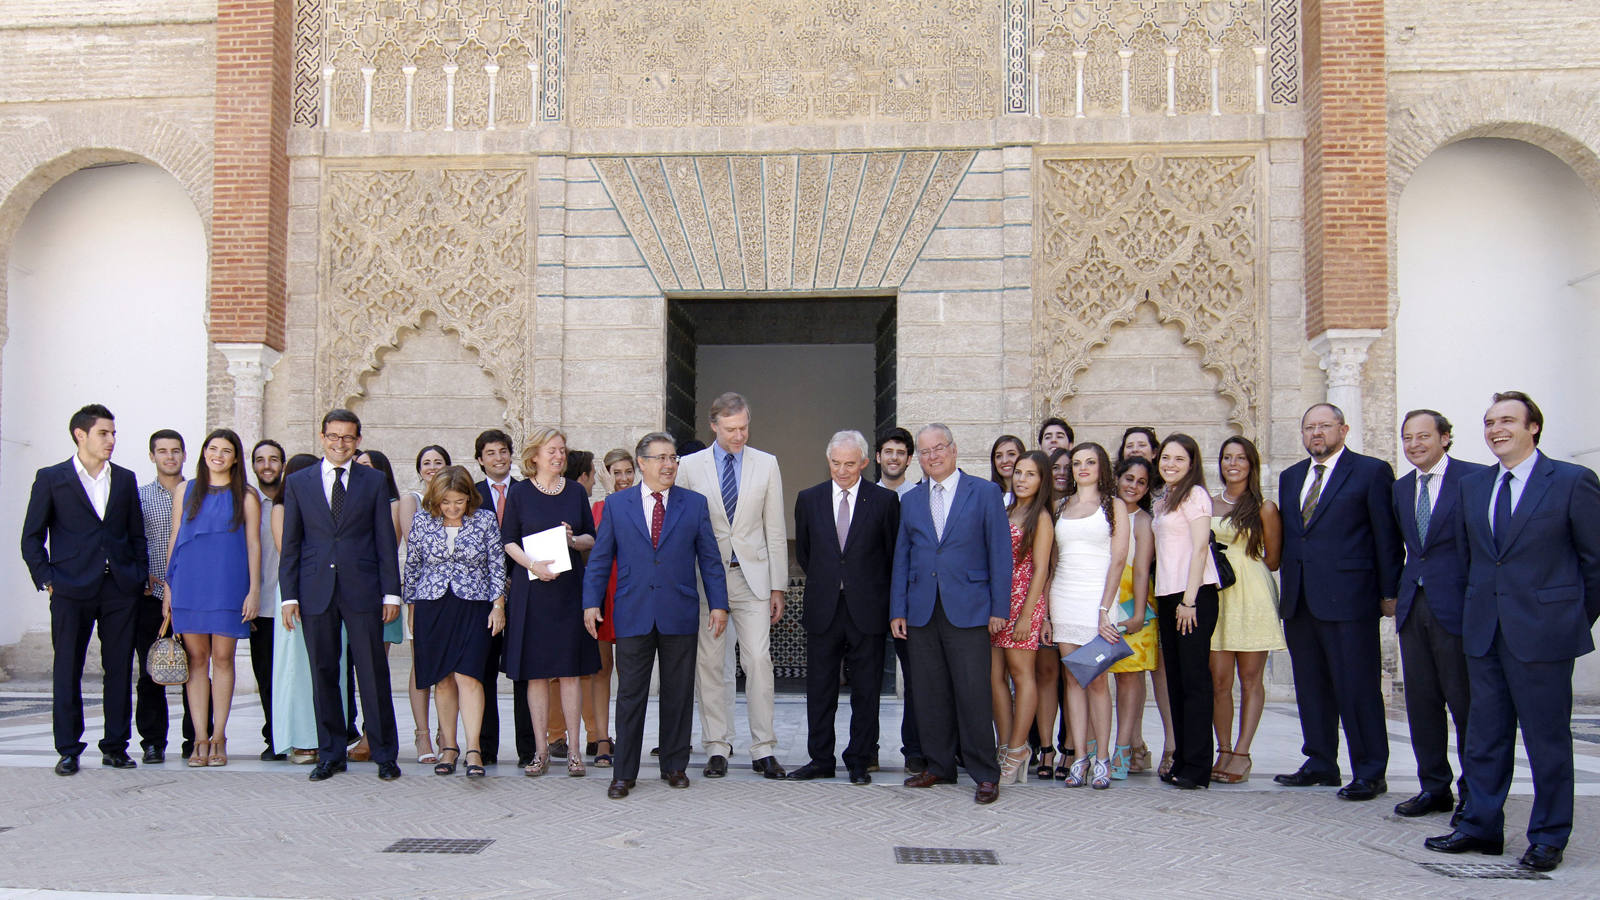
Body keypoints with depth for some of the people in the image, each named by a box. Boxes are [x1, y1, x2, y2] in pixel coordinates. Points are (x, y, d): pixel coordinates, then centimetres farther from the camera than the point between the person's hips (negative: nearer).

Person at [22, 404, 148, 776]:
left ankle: (115, 747, 12)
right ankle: (68, 750, 10)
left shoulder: (125, 479, 13)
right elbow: (31, 537, 5)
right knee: (67, 670, 1)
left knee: (120, 669, 4)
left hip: (120, 589, 3)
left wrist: (139, 577, 6)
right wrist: (46, 579, -3)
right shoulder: (51, 478, 4)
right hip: (71, 590, -2)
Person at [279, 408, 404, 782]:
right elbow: (290, 544, 8)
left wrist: (391, 593, -1)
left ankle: (385, 755, 10)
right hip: (316, 593, 1)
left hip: (362, 591, -1)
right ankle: (330, 755, 18)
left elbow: (386, 541, 5)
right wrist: (288, 595, 1)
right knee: (323, 675, 7)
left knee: (374, 674, 0)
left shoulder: (374, 481, 7)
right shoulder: (298, 482, 10)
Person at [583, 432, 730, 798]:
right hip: (632, 615, -1)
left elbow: (710, 558, 7)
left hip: (679, 616, 1)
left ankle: (675, 766, 22)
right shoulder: (616, 504, 6)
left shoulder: (695, 504, 6)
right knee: (630, 695, 3)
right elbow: (599, 558, 7)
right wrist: (591, 602, -1)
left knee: (678, 694, 8)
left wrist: (718, 603, 1)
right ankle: (624, 772, 12)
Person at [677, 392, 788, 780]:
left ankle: (763, 751, 2)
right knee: (709, 664, 2)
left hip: (752, 575, 0)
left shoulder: (767, 464, 7)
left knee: (758, 660, -6)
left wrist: (778, 587, 4)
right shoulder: (690, 466, 4)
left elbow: (775, 530, 7)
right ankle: (717, 749, 11)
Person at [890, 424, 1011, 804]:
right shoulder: (910, 500, 14)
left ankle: (985, 774, 5)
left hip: (967, 610, -4)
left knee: (973, 694, -5)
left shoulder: (985, 493, 3)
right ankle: (939, 766, 20)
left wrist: (999, 608, -6)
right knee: (930, 694, 7)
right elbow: (902, 557, 14)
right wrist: (897, 610, 7)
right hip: (921, 611, 4)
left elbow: (1000, 553, 0)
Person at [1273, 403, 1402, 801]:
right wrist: (1286, 587, 11)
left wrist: (1389, 592, -7)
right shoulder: (1290, 477, 17)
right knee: (1311, 688, 12)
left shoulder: (1372, 471, -1)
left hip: (1348, 599, -6)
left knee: (1358, 688, -2)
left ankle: (1369, 772, 7)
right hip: (1299, 602, 6)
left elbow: (1388, 537, -4)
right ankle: (1321, 763, 23)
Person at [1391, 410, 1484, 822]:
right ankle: (1433, 787, 20)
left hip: (1458, 605, -6)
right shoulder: (1401, 488, 14)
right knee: (1421, 700, 9)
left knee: (1464, 701, 0)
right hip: (1414, 605, 6)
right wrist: (1397, 598, 15)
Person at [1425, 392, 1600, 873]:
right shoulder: (1472, 486, 11)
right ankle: (1480, 827, 20)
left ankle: (1548, 838, 15)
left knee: (1548, 737, 4)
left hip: (1543, 632, -5)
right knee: (1485, 734, 11)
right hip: (1484, 632, 5)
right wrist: (1474, 616, 14)